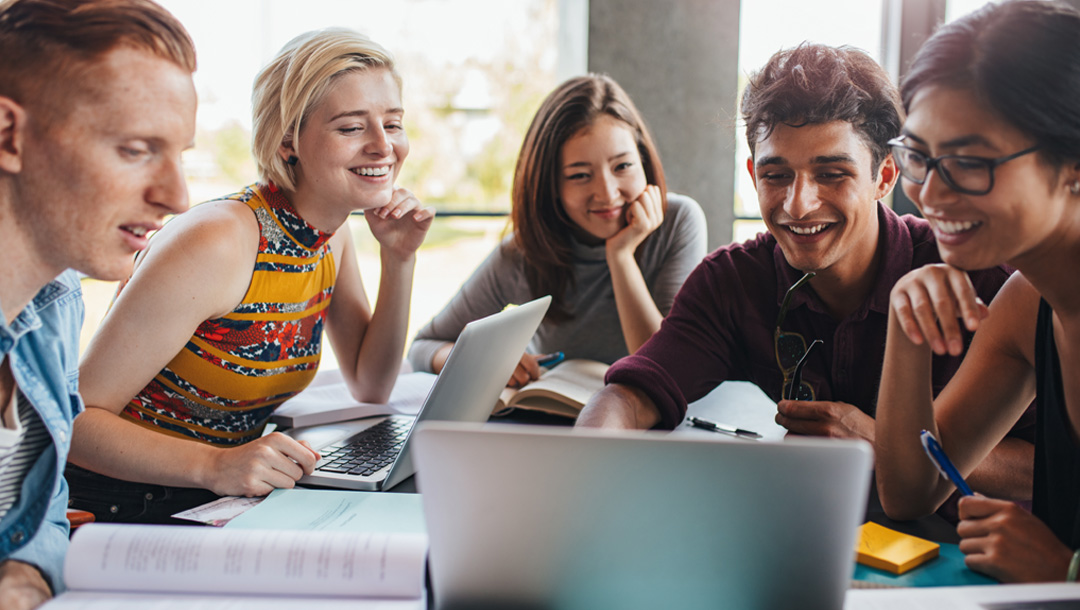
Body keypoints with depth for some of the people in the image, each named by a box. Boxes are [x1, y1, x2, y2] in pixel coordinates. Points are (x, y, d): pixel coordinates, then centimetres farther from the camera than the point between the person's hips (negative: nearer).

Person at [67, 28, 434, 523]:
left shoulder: (333, 237, 2)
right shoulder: (216, 241, -23)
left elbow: (369, 389, 9)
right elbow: (74, 417, -21)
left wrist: (399, 259, -1)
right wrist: (215, 466, -36)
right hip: (119, 510, -7)